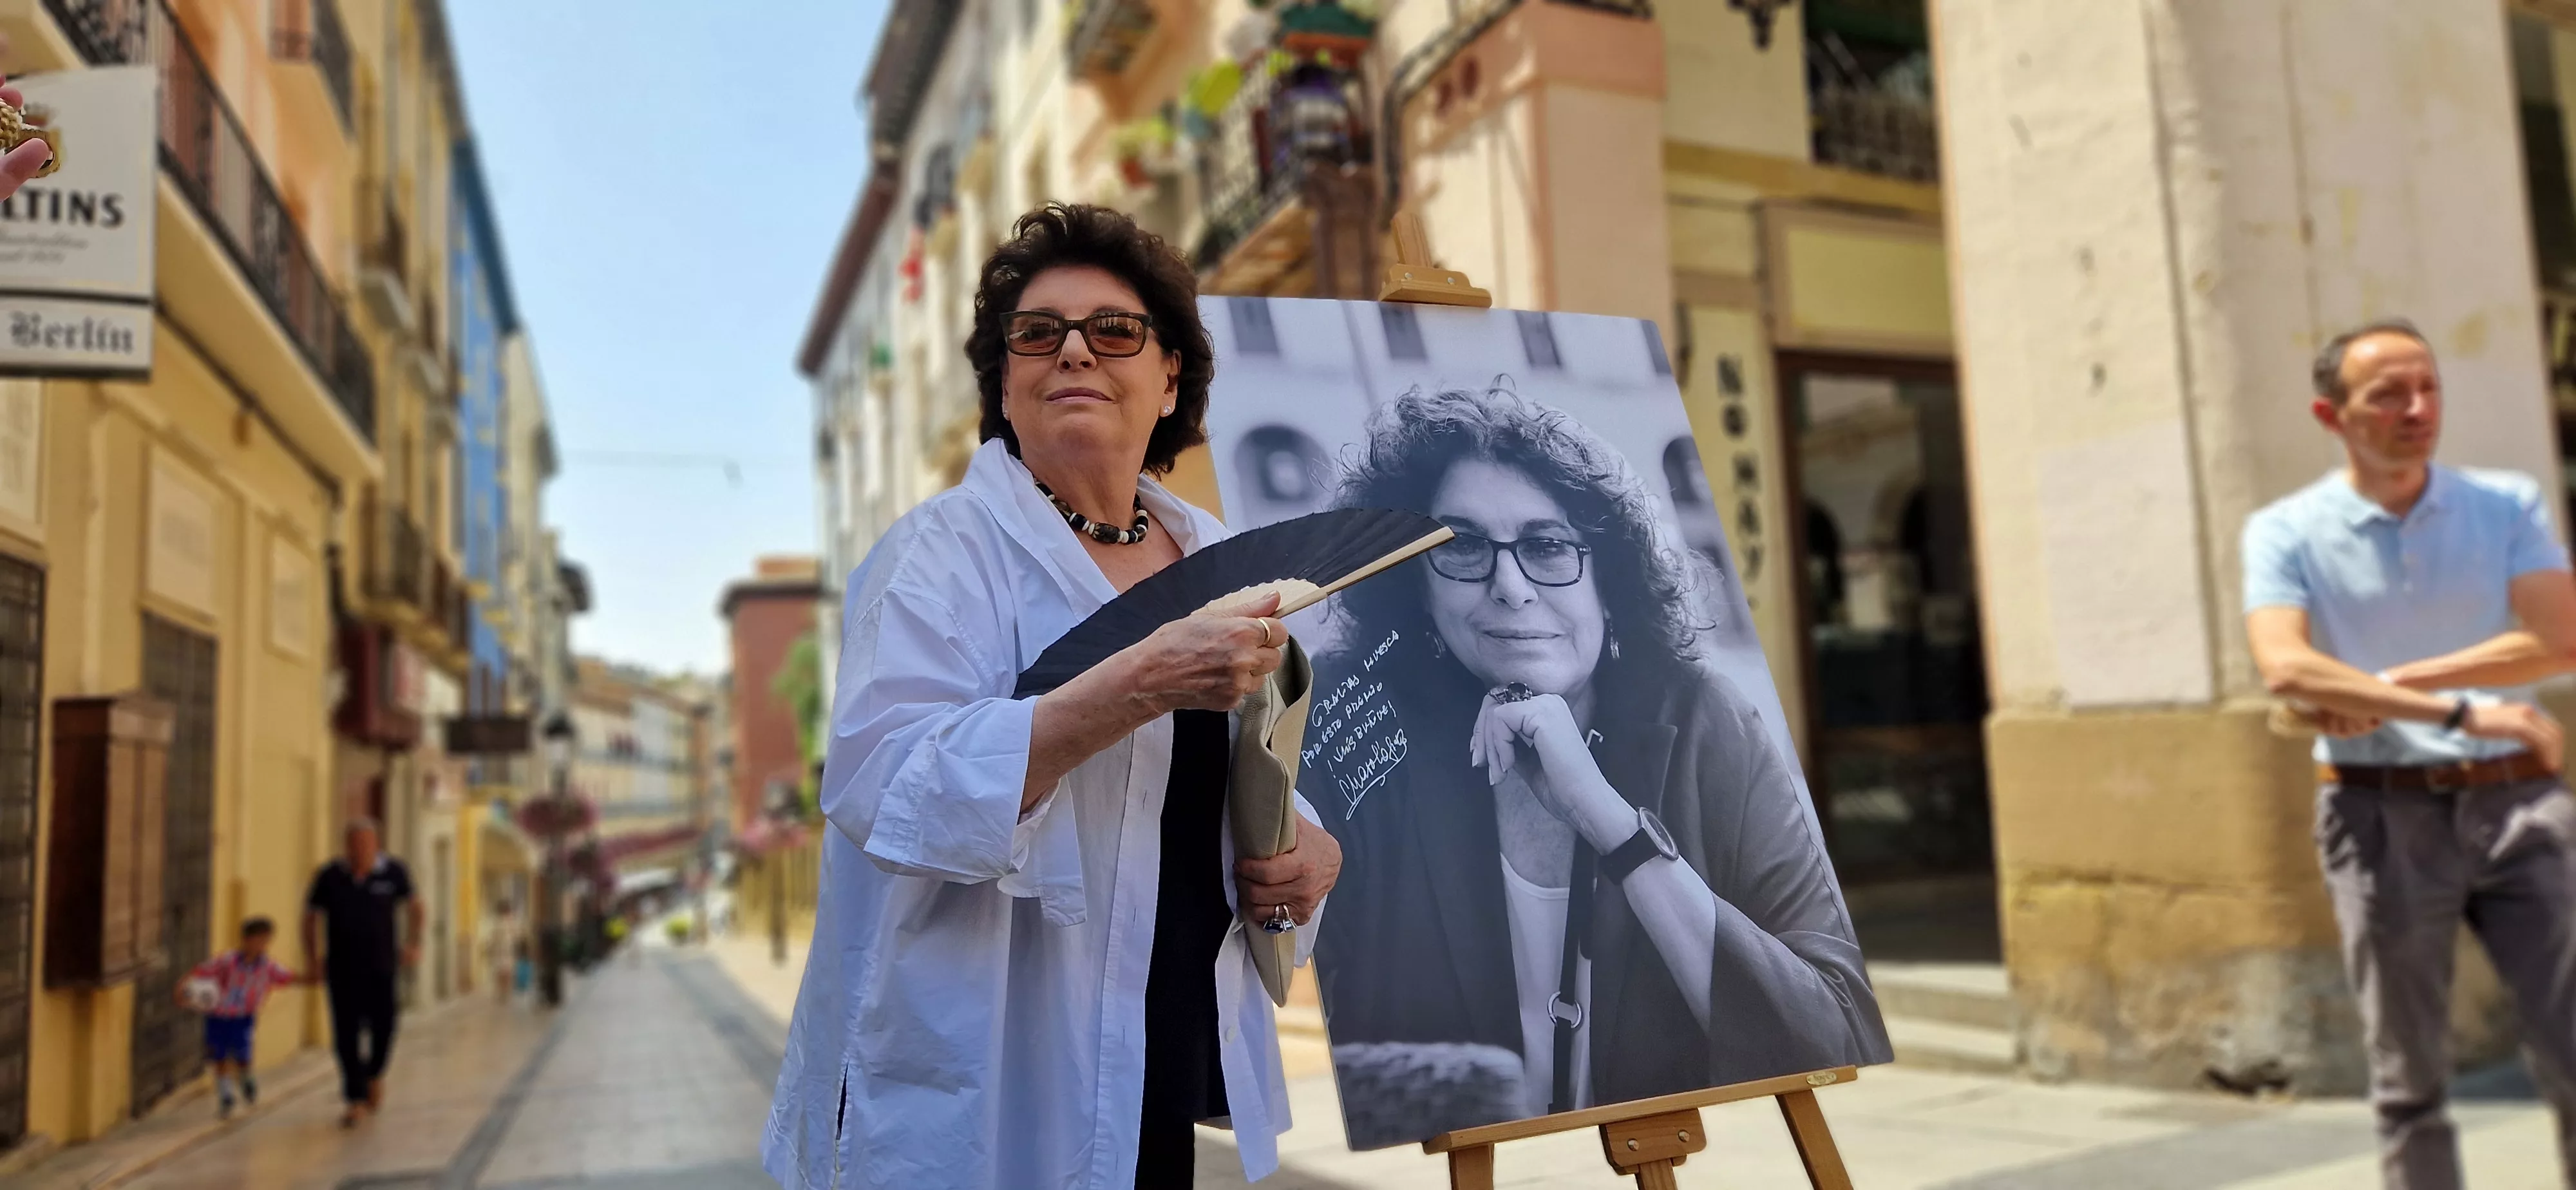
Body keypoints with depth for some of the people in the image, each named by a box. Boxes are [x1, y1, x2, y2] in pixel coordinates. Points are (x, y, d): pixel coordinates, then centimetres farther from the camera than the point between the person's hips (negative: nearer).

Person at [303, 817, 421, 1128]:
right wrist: (314, 956, 5)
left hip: (382, 967, 0)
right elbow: (311, 915, 9)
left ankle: (374, 1074, 28)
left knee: (383, 1028, -3)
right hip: (342, 968, 0)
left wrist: (412, 945, 11)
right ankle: (355, 1099, 6)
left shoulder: (393, 872, -3)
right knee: (346, 1035, -3)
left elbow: (413, 907, 13)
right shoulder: (329, 877, -3)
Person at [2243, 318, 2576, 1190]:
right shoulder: (2286, 531, -1)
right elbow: (2287, 668, -17)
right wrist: (2460, 712, -23)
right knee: (2410, 1081, 6)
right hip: (2381, 815, -2)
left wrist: (2391, 684, -14)